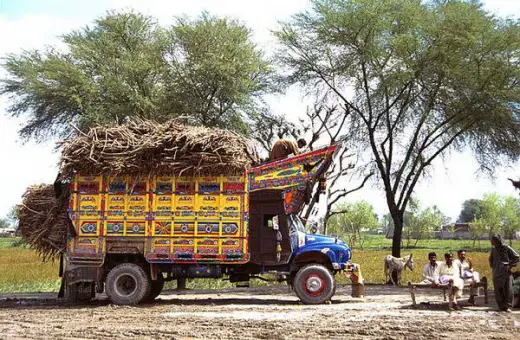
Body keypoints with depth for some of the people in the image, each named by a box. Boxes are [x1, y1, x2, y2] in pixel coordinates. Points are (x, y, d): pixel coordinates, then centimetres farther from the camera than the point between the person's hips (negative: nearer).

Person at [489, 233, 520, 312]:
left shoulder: (507, 248, -3)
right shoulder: (493, 249, 10)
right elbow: (491, 259, 28)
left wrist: (510, 265, -5)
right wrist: (492, 266, 15)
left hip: (506, 272, -4)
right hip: (496, 273, 4)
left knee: (508, 289, -7)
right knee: (498, 291, 2)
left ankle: (508, 306, -1)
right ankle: (501, 306, 9)